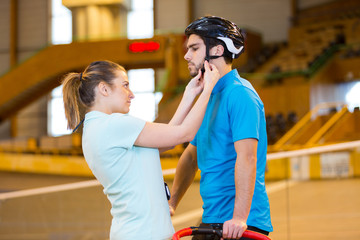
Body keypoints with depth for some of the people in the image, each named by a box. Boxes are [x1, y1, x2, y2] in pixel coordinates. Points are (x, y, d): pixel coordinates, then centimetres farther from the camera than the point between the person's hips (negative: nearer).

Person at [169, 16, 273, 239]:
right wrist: (171, 203, 13)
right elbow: (191, 155, 21)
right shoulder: (208, 96, 17)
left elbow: (247, 157, -23)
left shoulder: (239, 94, -13)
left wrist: (239, 217, -30)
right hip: (210, 220, 9)